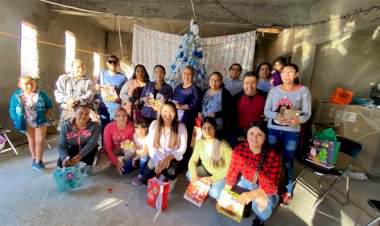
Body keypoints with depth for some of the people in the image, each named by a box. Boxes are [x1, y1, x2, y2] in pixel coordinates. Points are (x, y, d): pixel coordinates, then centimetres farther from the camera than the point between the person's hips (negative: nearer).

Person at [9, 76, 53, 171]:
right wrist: (17, 121, -5)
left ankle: (37, 161, 10)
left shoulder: (41, 94, -10)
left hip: (40, 121, -1)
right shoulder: (16, 96, -7)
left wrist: (46, 116, -10)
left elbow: (50, 106, 0)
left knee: (40, 141, -3)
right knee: (32, 141, 15)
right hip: (27, 123, 2)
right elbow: (12, 110, 2)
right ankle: (35, 159, 32)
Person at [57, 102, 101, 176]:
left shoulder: (95, 126, -22)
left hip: (87, 151, -2)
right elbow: (61, 145, -17)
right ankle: (74, 165, 17)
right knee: (61, 163, -21)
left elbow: (92, 143, -31)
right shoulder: (66, 126, -14)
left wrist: (78, 157, -41)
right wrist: (65, 157, -37)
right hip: (73, 151, 3)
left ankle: (89, 165, 1)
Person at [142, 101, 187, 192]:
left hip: (172, 159, -2)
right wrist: (157, 162, -23)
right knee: (146, 180, -5)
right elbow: (150, 146, -10)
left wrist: (169, 157, -32)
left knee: (170, 173, -30)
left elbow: (182, 148, -15)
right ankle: (164, 175, 27)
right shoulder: (154, 124, -11)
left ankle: (171, 178, 10)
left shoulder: (181, 126, -16)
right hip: (156, 158, 3)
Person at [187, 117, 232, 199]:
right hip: (206, 170, 5)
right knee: (189, 175, -18)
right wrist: (193, 173, -25)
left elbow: (229, 167, -19)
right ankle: (205, 185, 5)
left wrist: (213, 178, -24)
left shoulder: (224, 145, -23)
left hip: (222, 174, -4)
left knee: (214, 193, -28)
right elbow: (193, 160, -4)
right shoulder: (200, 143, -9)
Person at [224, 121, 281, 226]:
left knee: (263, 204, -30)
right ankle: (246, 205, 25)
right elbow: (232, 172, -9)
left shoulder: (273, 156, -27)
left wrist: (253, 194, -45)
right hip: (246, 182, 3)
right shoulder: (238, 150, -20)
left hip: (266, 188, -2)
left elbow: (272, 185, -27)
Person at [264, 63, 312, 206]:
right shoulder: (274, 90, 2)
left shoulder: (303, 91, -3)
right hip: (273, 129, 2)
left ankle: (288, 191, 29)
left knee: (288, 162, 7)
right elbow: (266, 110, -1)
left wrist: (299, 119, -29)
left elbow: (307, 113, -7)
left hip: (291, 131, -2)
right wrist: (276, 116, -22)